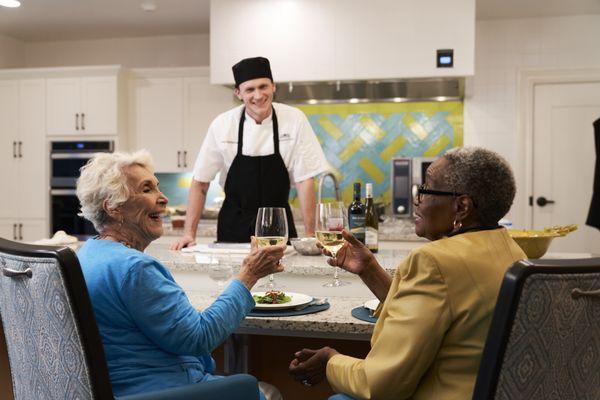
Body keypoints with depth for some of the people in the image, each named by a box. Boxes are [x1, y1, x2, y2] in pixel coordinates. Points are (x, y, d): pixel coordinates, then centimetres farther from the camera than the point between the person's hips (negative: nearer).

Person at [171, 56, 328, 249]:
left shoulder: (295, 120, -10)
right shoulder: (222, 125, -8)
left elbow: (305, 179, -8)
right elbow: (200, 182, -2)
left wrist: (309, 234, -12)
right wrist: (189, 234, -7)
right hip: (233, 226, 1)